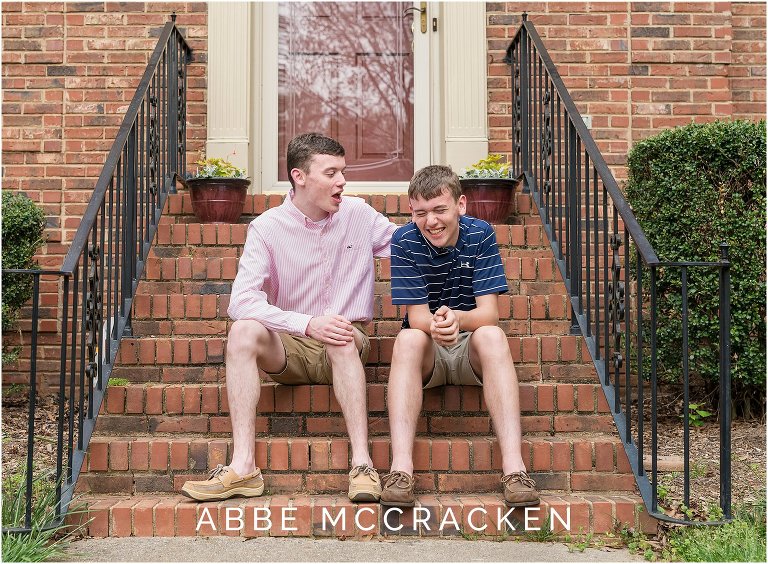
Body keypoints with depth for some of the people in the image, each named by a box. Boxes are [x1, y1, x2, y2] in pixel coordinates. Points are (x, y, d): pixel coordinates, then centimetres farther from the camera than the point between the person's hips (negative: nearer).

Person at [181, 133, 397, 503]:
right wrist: (308, 324, -33)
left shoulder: (360, 216, 1)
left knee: (344, 339, -35)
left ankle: (362, 463, -40)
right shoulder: (267, 228, -7)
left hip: (345, 348, 0)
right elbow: (241, 300, -20)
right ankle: (243, 468, -35)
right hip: (290, 347, 0)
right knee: (244, 331, -31)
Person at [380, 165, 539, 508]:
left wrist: (458, 319, -40)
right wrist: (434, 326, -40)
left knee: (492, 336, -33)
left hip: (471, 350, 0)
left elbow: (489, 313, -16)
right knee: (409, 339, -33)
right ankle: (401, 467, -44)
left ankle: (513, 466, -42)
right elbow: (417, 316, -14)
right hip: (427, 353, 0)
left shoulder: (480, 235, -10)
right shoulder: (405, 242, -10)